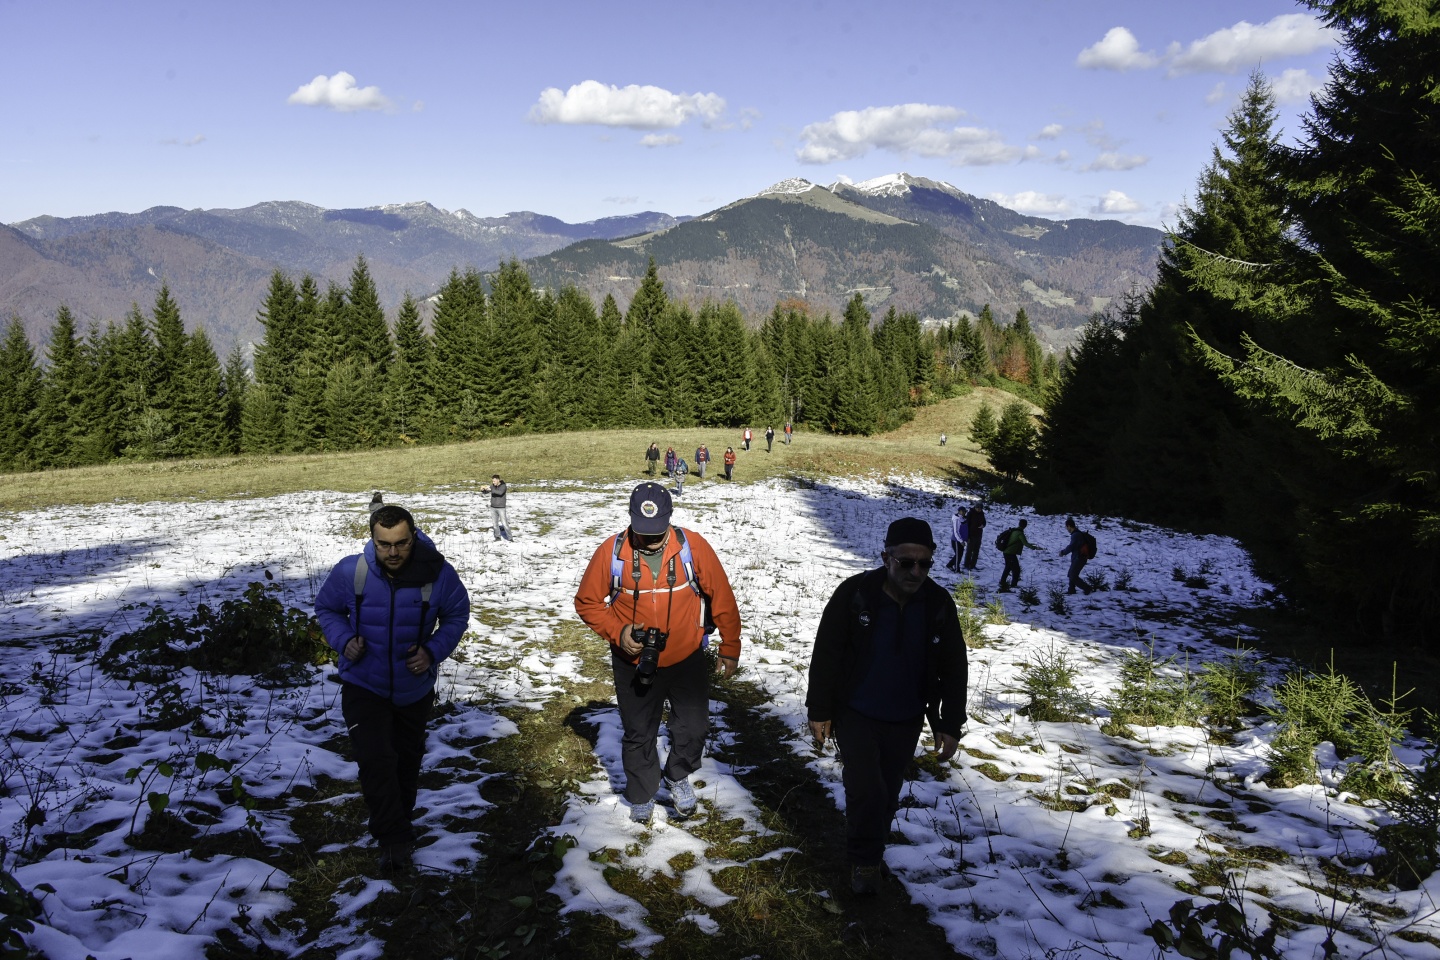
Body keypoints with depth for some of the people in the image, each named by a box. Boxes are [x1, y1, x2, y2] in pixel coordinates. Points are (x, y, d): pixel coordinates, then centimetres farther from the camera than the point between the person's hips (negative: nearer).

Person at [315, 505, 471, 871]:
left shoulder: (438, 574, -21)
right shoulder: (350, 571, -20)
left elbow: (456, 616, -4)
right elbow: (326, 608, -1)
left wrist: (434, 650, -20)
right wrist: (343, 640, -20)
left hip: (414, 687, 2)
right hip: (363, 686, -1)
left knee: (408, 759, 20)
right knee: (376, 760, -14)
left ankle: (400, 823, 45)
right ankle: (395, 840, 3)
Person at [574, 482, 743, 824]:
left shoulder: (693, 546, -17)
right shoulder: (611, 552, -17)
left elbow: (721, 597, -7)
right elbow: (587, 602, -4)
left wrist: (729, 648, -3)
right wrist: (617, 632, -19)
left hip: (687, 660, 0)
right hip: (633, 664, 0)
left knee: (694, 727, 12)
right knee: (638, 735, 17)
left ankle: (678, 776, 43)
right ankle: (641, 796, 42)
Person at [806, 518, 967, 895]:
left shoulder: (940, 604, -9)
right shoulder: (855, 594, -17)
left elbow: (954, 669, 0)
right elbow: (825, 654, -10)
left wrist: (950, 725, -2)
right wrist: (819, 711, -9)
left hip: (906, 722, 3)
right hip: (856, 715, -3)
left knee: (886, 796, 14)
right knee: (866, 791, -10)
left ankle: (867, 850, 38)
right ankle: (864, 859, 13)